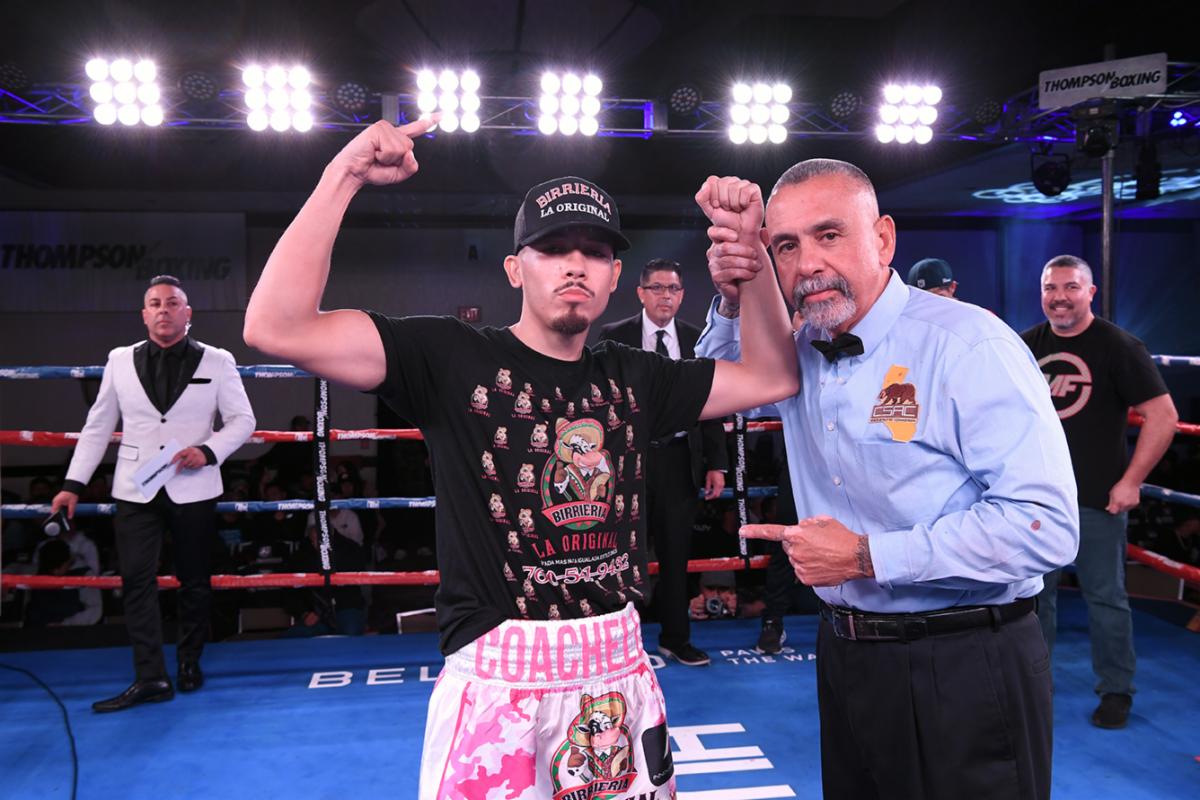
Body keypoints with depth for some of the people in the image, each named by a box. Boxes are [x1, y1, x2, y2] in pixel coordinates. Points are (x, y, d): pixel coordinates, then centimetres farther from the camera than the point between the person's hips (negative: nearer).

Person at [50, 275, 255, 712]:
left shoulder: (216, 361, 0)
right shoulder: (120, 361, 6)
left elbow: (242, 420, 1)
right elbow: (97, 426, 9)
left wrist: (208, 451, -16)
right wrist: (73, 484, 5)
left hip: (193, 488, -1)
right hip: (135, 490, 2)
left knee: (193, 580, 9)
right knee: (137, 579, -5)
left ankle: (189, 662, 26)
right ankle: (150, 677, 0)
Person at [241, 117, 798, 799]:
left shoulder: (632, 377, 7)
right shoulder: (453, 358, -7)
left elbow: (774, 376, 11)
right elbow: (277, 326, -17)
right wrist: (344, 177, -17)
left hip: (622, 672, 5)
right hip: (498, 679, -4)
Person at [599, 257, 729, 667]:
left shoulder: (696, 339, 5)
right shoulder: (614, 336, -1)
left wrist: (716, 463, 3)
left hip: (680, 458, 2)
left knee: (676, 554, 11)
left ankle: (675, 638, 26)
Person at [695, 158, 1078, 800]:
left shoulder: (969, 345, -18)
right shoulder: (799, 350, 4)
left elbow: (1045, 527, -23)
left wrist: (868, 555, -21)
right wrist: (733, 302, -1)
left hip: (962, 669, -6)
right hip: (845, 650, 7)